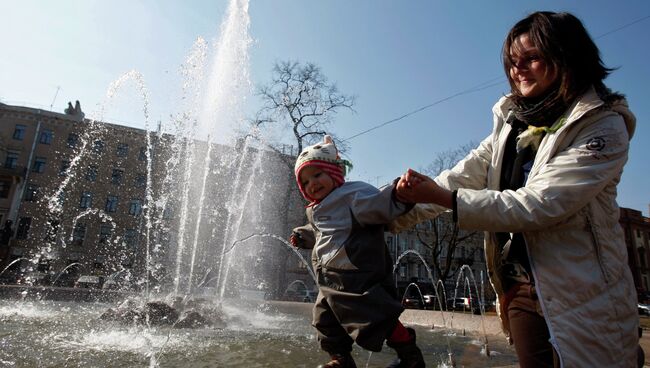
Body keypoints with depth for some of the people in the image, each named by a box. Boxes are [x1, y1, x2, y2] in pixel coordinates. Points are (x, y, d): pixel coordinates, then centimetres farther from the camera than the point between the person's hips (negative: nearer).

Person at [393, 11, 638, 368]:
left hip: (582, 295, -4)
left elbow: (537, 204, -23)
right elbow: (461, 177, 0)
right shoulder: (512, 121, 6)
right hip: (521, 287, 5)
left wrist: (443, 198, -26)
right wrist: (394, 216, -6)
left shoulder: (602, 126, -12)